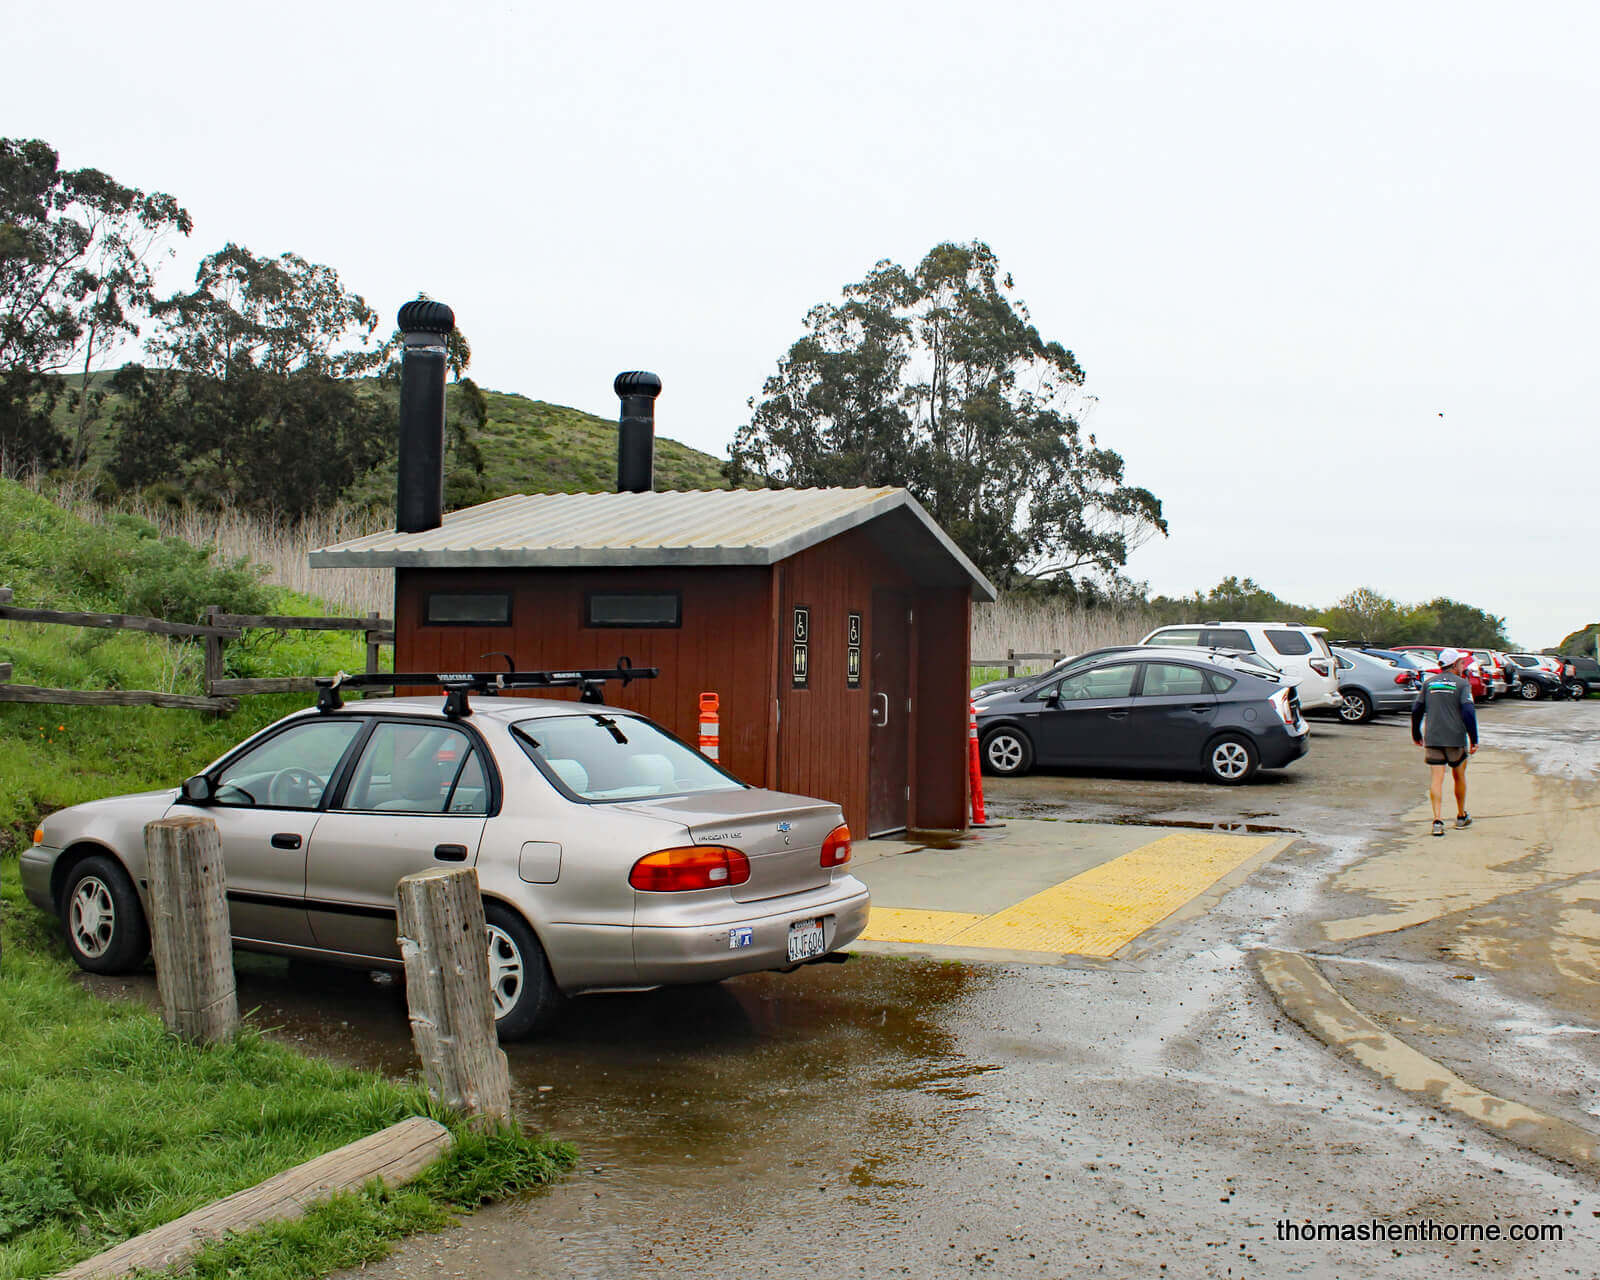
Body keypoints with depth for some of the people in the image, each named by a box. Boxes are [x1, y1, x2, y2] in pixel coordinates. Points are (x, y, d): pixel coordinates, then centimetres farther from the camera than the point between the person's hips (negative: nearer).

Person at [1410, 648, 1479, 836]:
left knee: (1437, 778, -2)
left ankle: (1437, 819, -16)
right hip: (1456, 738, -2)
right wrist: (1474, 740, -8)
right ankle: (1461, 817, 30)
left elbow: (1416, 710, 9)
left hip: (1432, 738, 2)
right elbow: (1468, 712, -12)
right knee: (1459, 776, 16)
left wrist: (1416, 734, 21)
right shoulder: (1462, 684, -3)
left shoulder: (1429, 682, 8)